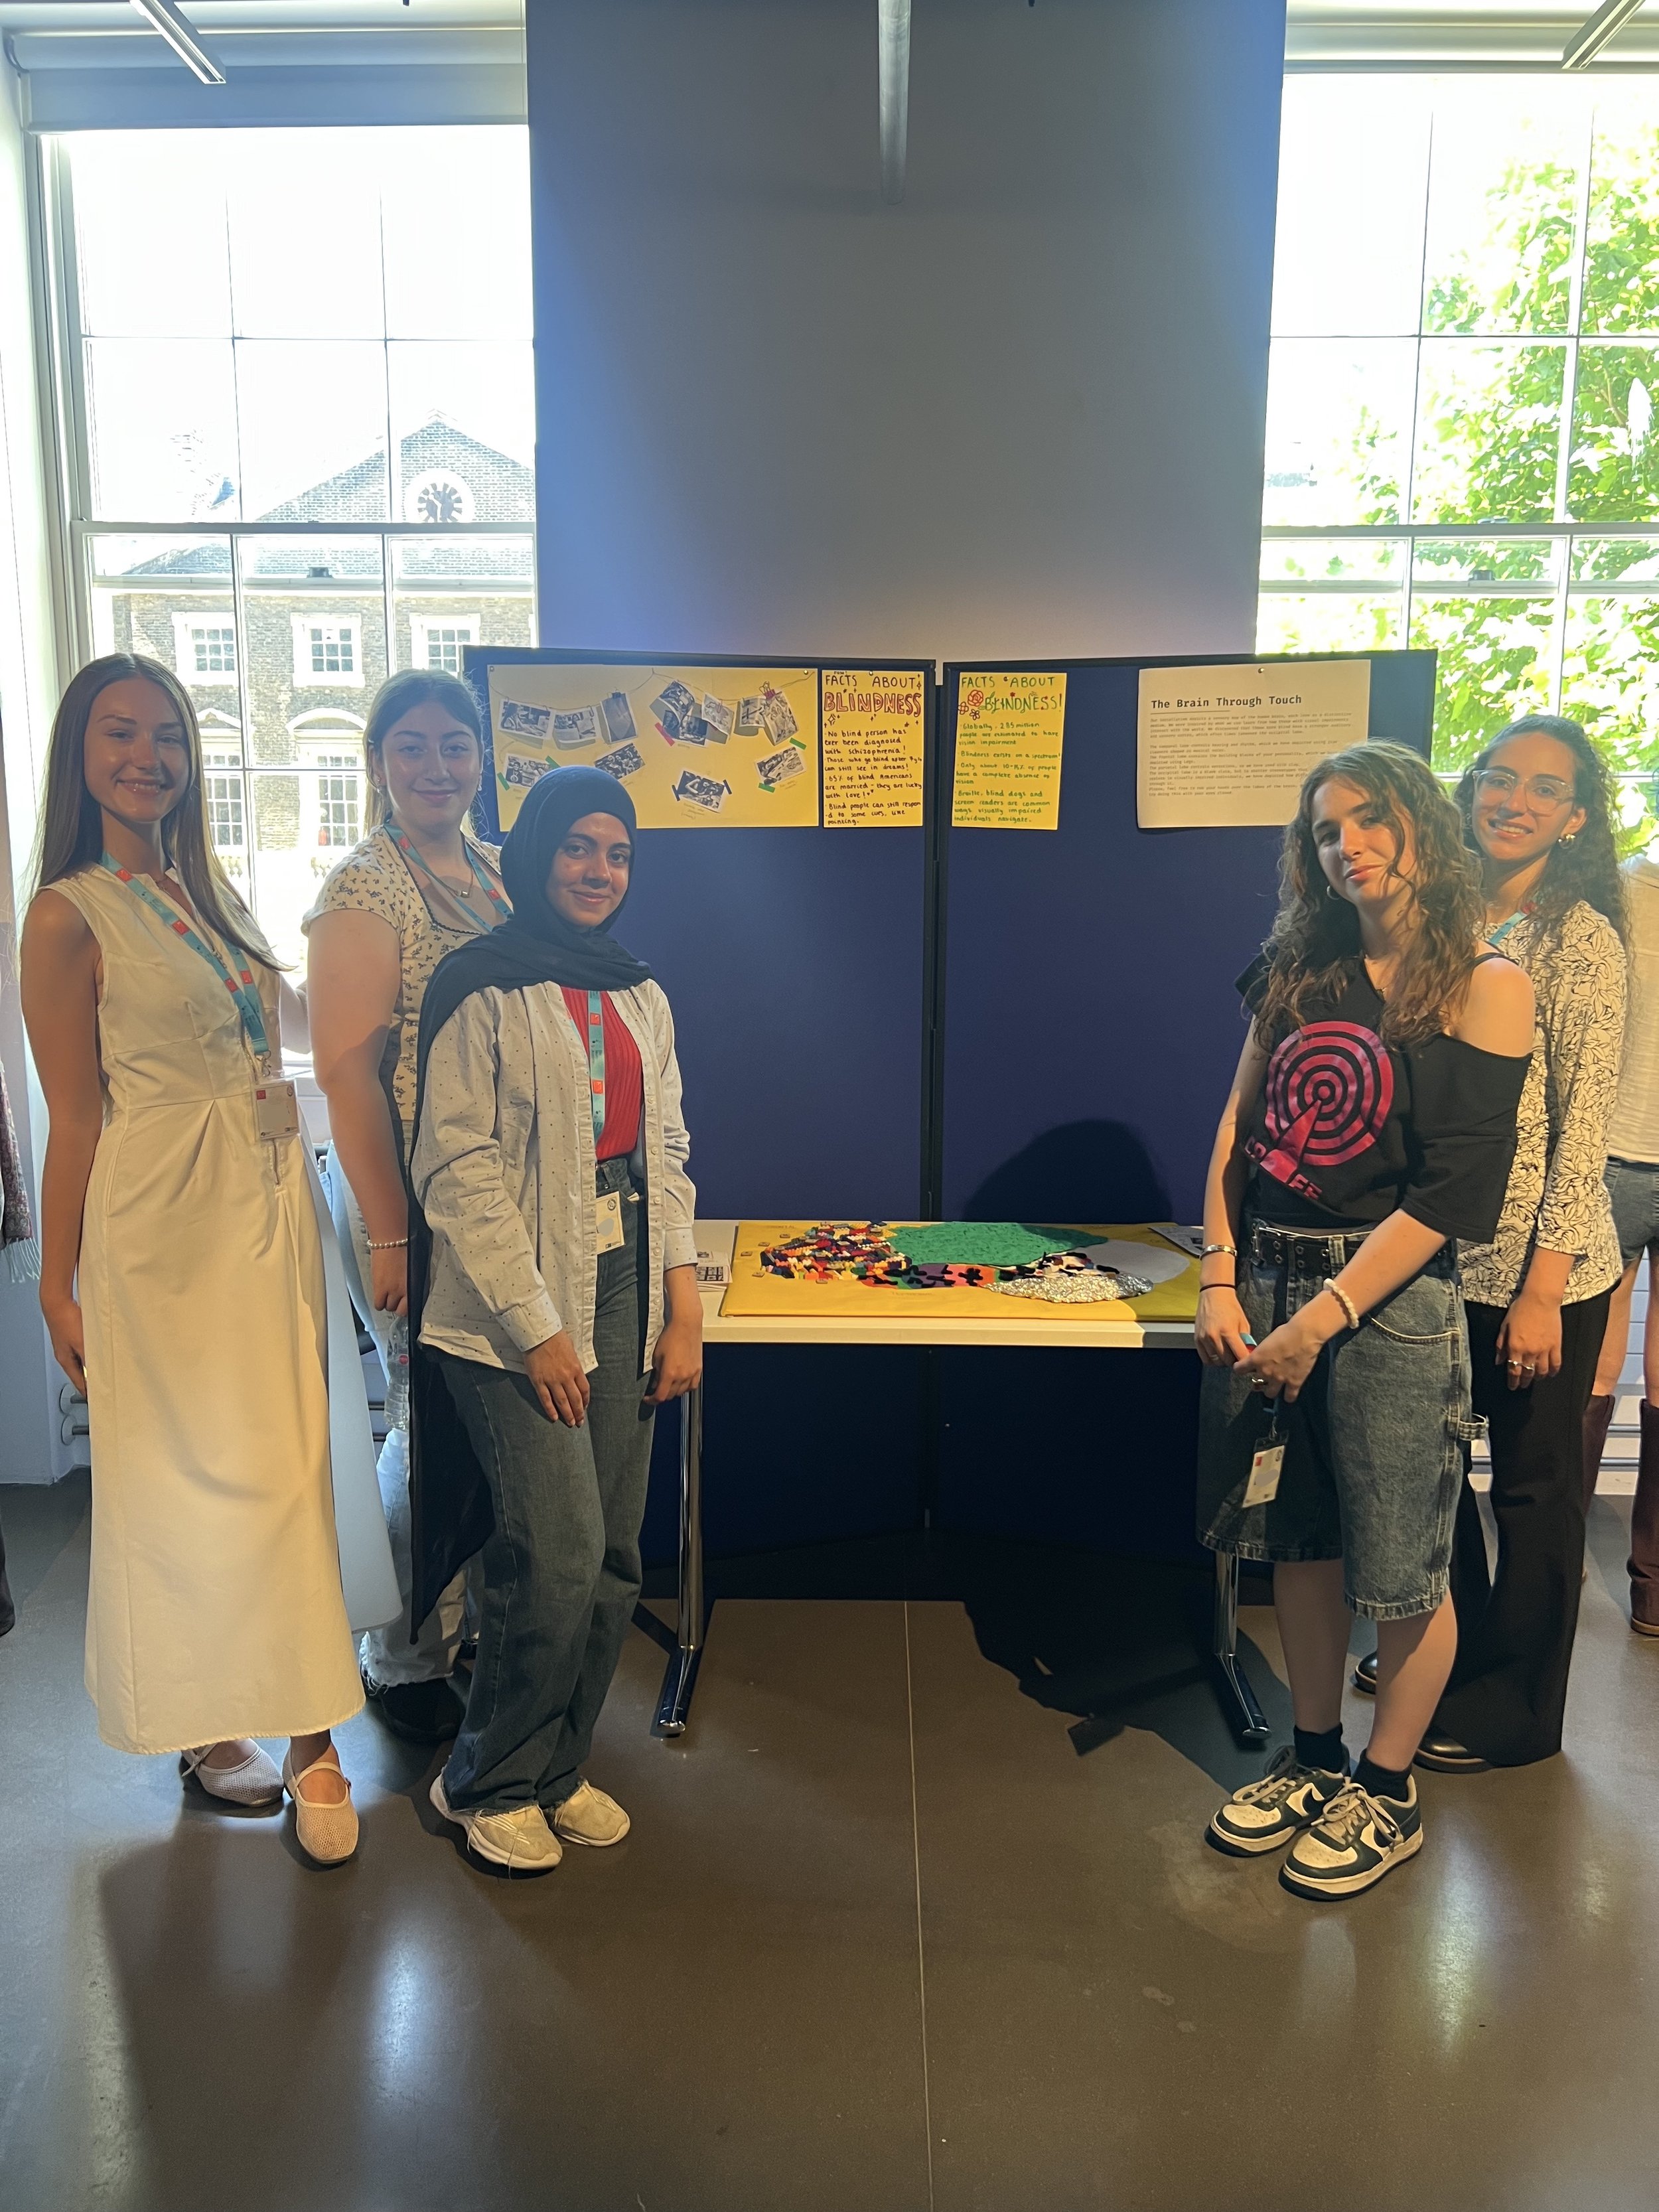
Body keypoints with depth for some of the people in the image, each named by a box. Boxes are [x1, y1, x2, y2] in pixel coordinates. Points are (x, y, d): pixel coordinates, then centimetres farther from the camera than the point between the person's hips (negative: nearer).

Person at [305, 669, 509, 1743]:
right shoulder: (364, 889, -13)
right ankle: (404, 1662, 24)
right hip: (412, 1194, -7)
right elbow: (347, 1071, -17)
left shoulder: (491, 872, 11)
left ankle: (472, 1618, 35)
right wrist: (389, 1236, -19)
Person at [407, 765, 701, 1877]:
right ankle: (489, 1782, 18)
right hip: (514, 1300, -6)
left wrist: (683, 1306, 6)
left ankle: (558, 1767, 29)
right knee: (559, 1555, -8)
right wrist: (535, 1327, -13)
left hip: (624, 1286, 6)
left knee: (614, 1559, 8)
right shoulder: (483, 990, -7)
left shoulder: (640, 994, 14)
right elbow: (460, 1170, -12)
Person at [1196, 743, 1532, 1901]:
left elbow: (1457, 1190, -13)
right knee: (1298, 1541, 15)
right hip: (1269, 1286, 5)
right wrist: (1221, 1281, -2)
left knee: (1400, 1566, 7)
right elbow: (1238, 1135, 9)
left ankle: (1389, 1789, 28)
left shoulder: (1482, 985, -7)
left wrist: (1325, 1318, -16)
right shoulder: (1301, 974, 10)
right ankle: (1316, 1760, 34)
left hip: (1390, 1299, -5)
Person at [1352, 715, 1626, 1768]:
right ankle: (1451, 1648, 41)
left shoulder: (1579, 939, -11)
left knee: (1534, 1483, 10)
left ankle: (1517, 1709, 29)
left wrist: (1543, 1288, -16)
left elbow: (1583, 1126, -14)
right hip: (1440, 1254, 6)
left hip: (1538, 1267, -6)